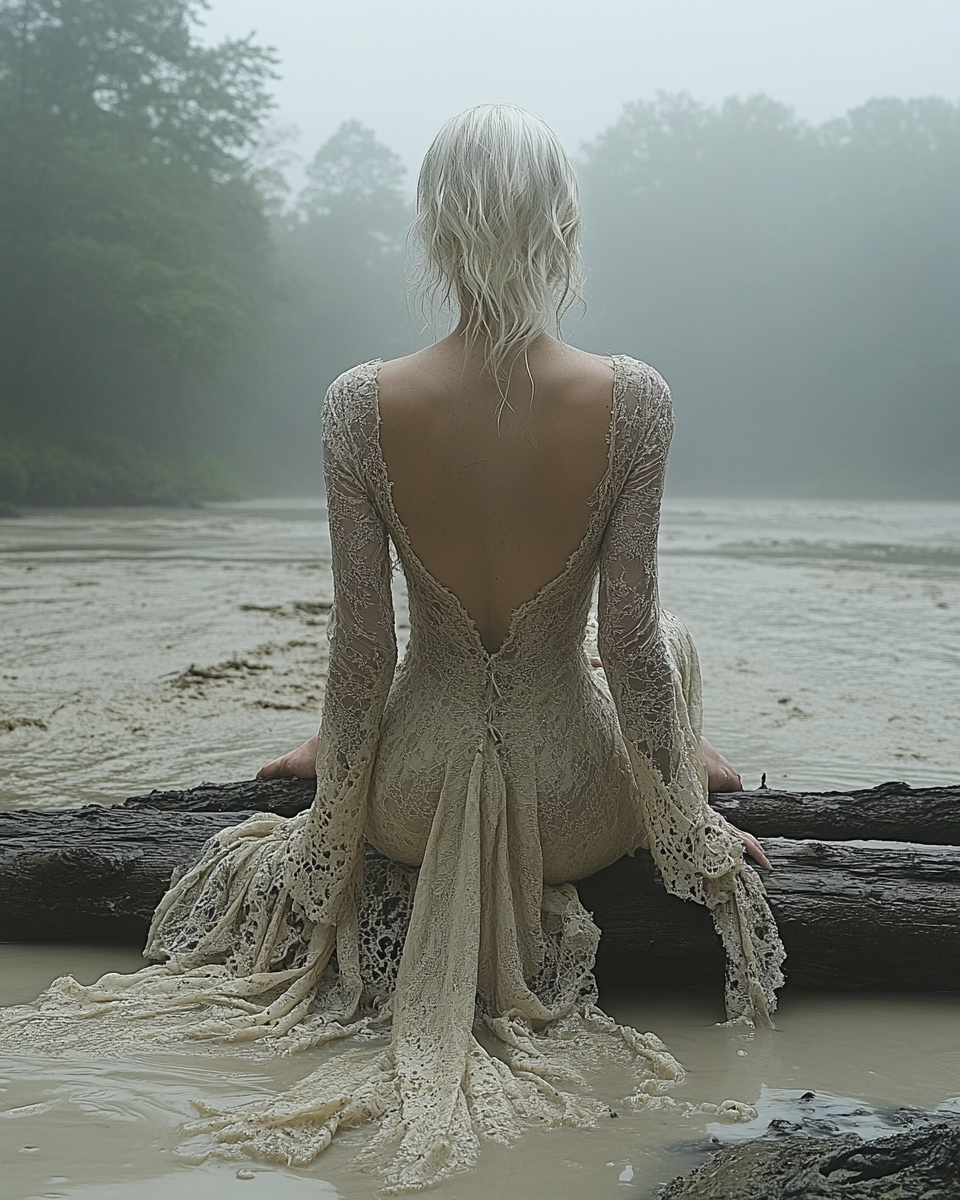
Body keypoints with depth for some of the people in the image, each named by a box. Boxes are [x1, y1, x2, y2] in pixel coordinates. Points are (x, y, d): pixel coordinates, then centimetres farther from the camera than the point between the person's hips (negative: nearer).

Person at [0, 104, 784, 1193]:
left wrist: (332, 821, 4)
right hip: (575, 812, -1)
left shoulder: (361, 405, -16)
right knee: (676, 638, 35)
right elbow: (630, 645, -15)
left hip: (416, 803, 1)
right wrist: (691, 833, 0)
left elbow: (362, 651, -11)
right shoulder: (630, 400, -18)